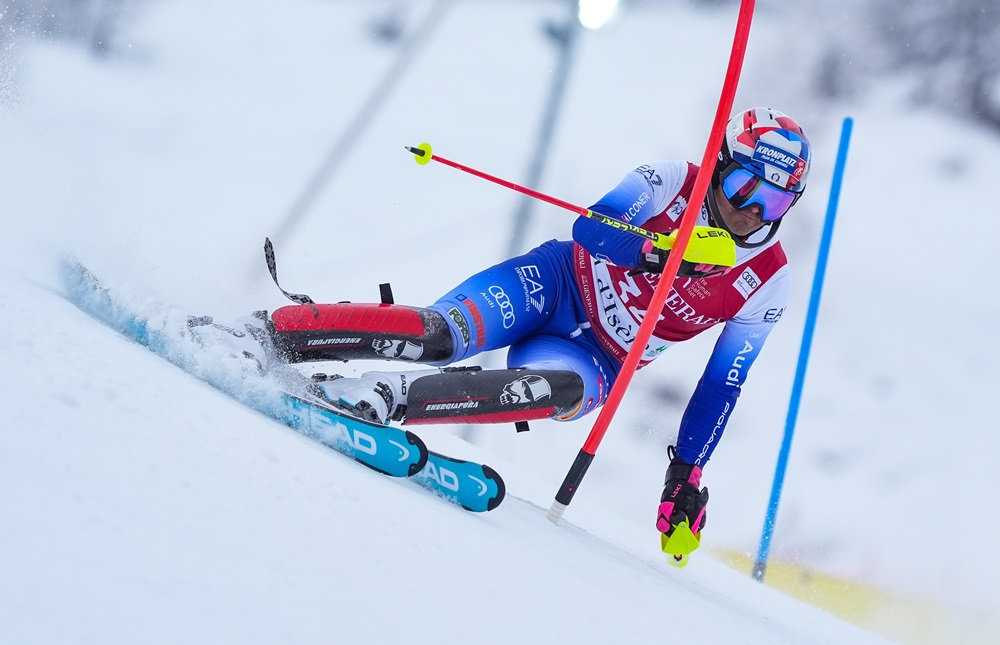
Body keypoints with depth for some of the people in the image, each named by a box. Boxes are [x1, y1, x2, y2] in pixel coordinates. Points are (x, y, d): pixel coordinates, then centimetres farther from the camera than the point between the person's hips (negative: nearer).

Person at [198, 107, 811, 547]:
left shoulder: (766, 284, -6)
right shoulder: (676, 180, -10)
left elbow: (721, 387, 0)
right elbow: (591, 227, -21)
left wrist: (687, 474, -4)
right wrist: (660, 251, -38)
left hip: (595, 361, 2)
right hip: (556, 284, -1)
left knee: (565, 390, -36)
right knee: (435, 336, -29)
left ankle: (393, 400, -43)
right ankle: (266, 335, -27)